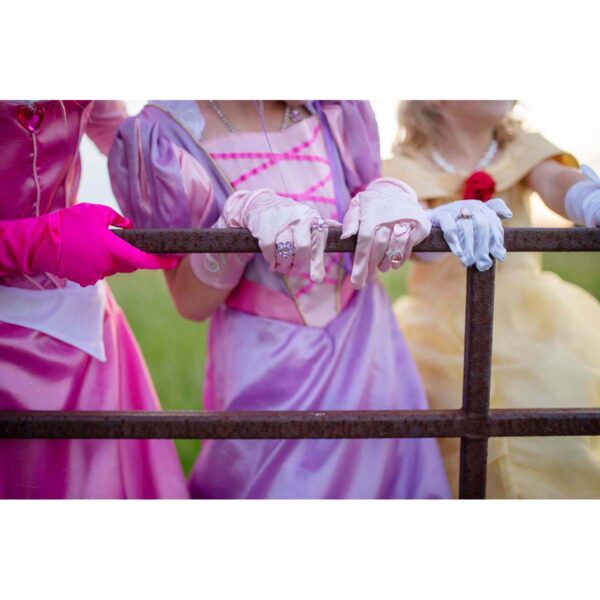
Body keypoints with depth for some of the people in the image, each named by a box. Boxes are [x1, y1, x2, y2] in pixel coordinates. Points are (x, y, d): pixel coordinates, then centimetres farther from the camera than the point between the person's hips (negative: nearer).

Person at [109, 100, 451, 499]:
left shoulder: (338, 108, -1)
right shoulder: (163, 133, -11)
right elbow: (191, 302, -10)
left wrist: (389, 199, -15)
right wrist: (242, 218, -27)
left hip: (368, 358, 4)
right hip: (266, 375, -3)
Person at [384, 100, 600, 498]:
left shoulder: (522, 149, 5)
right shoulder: (409, 167, -3)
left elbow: (558, 181, -16)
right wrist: (447, 219, -47)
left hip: (535, 322, 2)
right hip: (448, 332, -2)